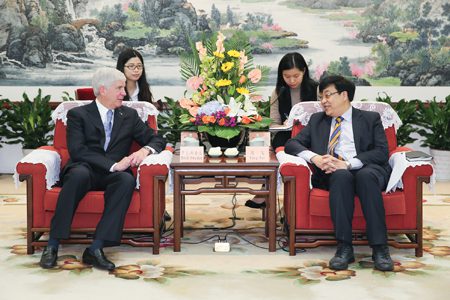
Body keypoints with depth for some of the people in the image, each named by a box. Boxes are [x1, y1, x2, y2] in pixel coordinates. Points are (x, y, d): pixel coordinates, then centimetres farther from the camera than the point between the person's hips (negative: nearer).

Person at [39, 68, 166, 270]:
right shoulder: (78, 115, 6)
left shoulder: (129, 115, 18)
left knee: (127, 180, -33)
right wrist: (113, 165, -20)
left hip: (112, 176, 3)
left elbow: (157, 140, 17)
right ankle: (52, 246, -35)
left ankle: (96, 249, -38)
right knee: (79, 174, -38)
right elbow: (77, 151, -9)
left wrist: (145, 150, -8)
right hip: (85, 170, -2)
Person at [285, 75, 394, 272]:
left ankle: (379, 248, -38)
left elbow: (381, 152, 2)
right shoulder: (317, 120, 26)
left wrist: (348, 163, -14)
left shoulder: (370, 119, 18)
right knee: (341, 176, -35)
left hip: (366, 170, -1)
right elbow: (291, 144, 14)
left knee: (366, 175, -37)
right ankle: (344, 247, -38)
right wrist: (314, 157, -8)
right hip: (331, 173, 1)